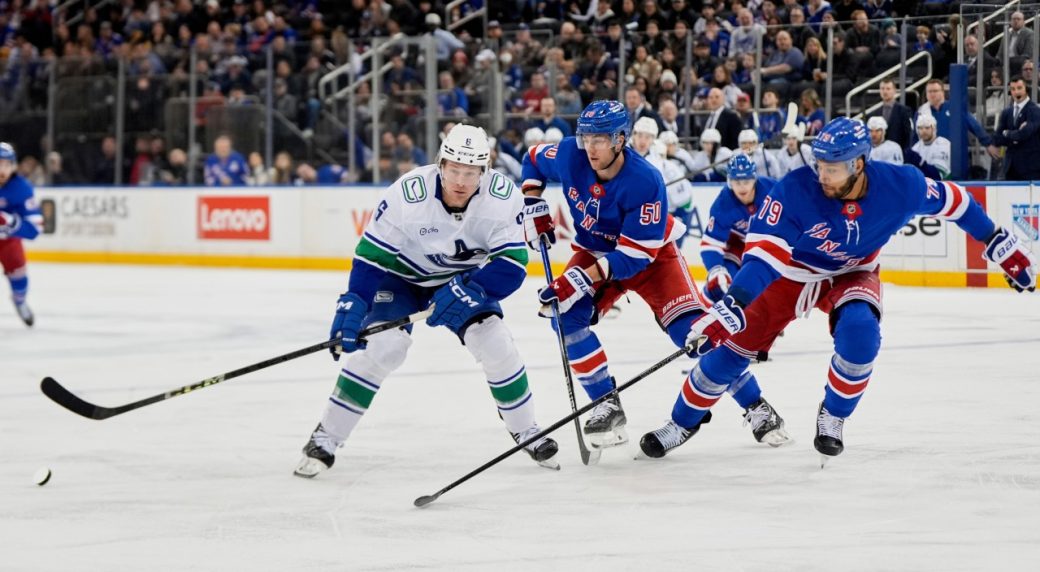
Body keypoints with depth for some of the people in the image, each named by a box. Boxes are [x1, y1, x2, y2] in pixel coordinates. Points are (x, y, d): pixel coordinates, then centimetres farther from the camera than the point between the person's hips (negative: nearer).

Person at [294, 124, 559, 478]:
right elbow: (372, 255, -24)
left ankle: (526, 432, 10)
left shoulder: (502, 197, -27)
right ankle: (325, 439, -11)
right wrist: (353, 305, -33)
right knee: (383, 346, -21)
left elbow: (512, 265, -26)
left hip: (464, 278, 2)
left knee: (495, 344, -13)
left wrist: (469, 290, -40)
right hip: (402, 275, -2)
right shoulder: (408, 194, -32)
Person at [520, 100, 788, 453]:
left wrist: (583, 278, -40)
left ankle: (755, 407, -4)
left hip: (651, 255, -4)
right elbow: (534, 160, 5)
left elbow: (636, 255, -33)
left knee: (692, 328, -18)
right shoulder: (569, 156, -21)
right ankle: (607, 405, -11)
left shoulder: (645, 182, -34)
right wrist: (534, 206, -7)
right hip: (595, 250, 5)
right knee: (565, 315, -20)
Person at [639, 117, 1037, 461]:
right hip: (791, 273, -1)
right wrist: (732, 306, -46)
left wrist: (999, 245, -1)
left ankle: (832, 417, -3)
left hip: (853, 274, 1)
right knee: (732, 345, -4)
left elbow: (951, 201, -9)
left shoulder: (899, 186, -26)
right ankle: (683, 423, 18)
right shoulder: (795, 190, -32)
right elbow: (764, 251, -34)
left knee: (859, 332, -29)